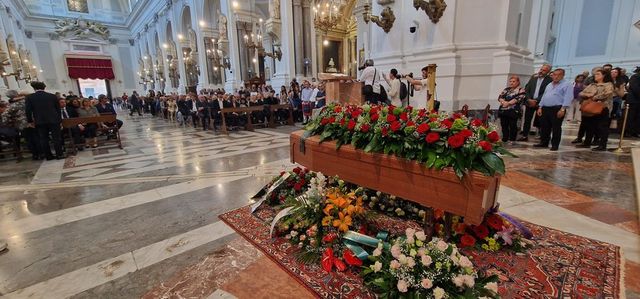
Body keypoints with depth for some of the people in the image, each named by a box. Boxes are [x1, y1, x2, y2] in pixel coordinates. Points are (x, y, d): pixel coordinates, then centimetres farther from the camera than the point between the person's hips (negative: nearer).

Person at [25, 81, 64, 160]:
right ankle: (59, 154, 0)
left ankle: (48, 156, 10)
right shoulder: (52, 96, 1)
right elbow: (58, 108, 5)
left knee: (43, 139, 8)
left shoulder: (29, 97, 0)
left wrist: (30, 121, 10)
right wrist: (59, 119, 13)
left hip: (40, 122, 1)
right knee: (56, 137, 2)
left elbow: (27, 110, -1)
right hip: (53, 120, 0)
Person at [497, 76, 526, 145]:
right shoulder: (506, 89, 19)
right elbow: (500, 96, 9)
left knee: (512, 126, -2)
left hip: (513, 111, -5)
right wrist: (503, 102, -11)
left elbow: (519, 98, -12)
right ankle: (504, 139, 19)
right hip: (503, 110, 5)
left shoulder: (521, 90, 3)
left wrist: (508, 103, -15)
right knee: (504, 125, 8)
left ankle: (512, 140, 6)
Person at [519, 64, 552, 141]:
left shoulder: (549, 80, -4)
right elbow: (526, 89, 6)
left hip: (540, 103, -4)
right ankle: (525, 136, 13)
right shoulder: (533, 77, 9)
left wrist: (536, 101, -15)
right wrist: (529, 99, -6)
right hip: (530, 102, 4)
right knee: (527, 120, 5)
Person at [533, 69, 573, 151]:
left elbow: (567, 98, -11)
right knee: (544, 127, 8)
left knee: (556, 128, -2)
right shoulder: (549, 85, 20)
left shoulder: (567, 85, -1)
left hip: (557, 109, -6)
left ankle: (555, 145, 4)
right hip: (545, 108, 7)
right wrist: (540, 107, 11)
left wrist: (562, 109, -20)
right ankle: (544, 143, 17)